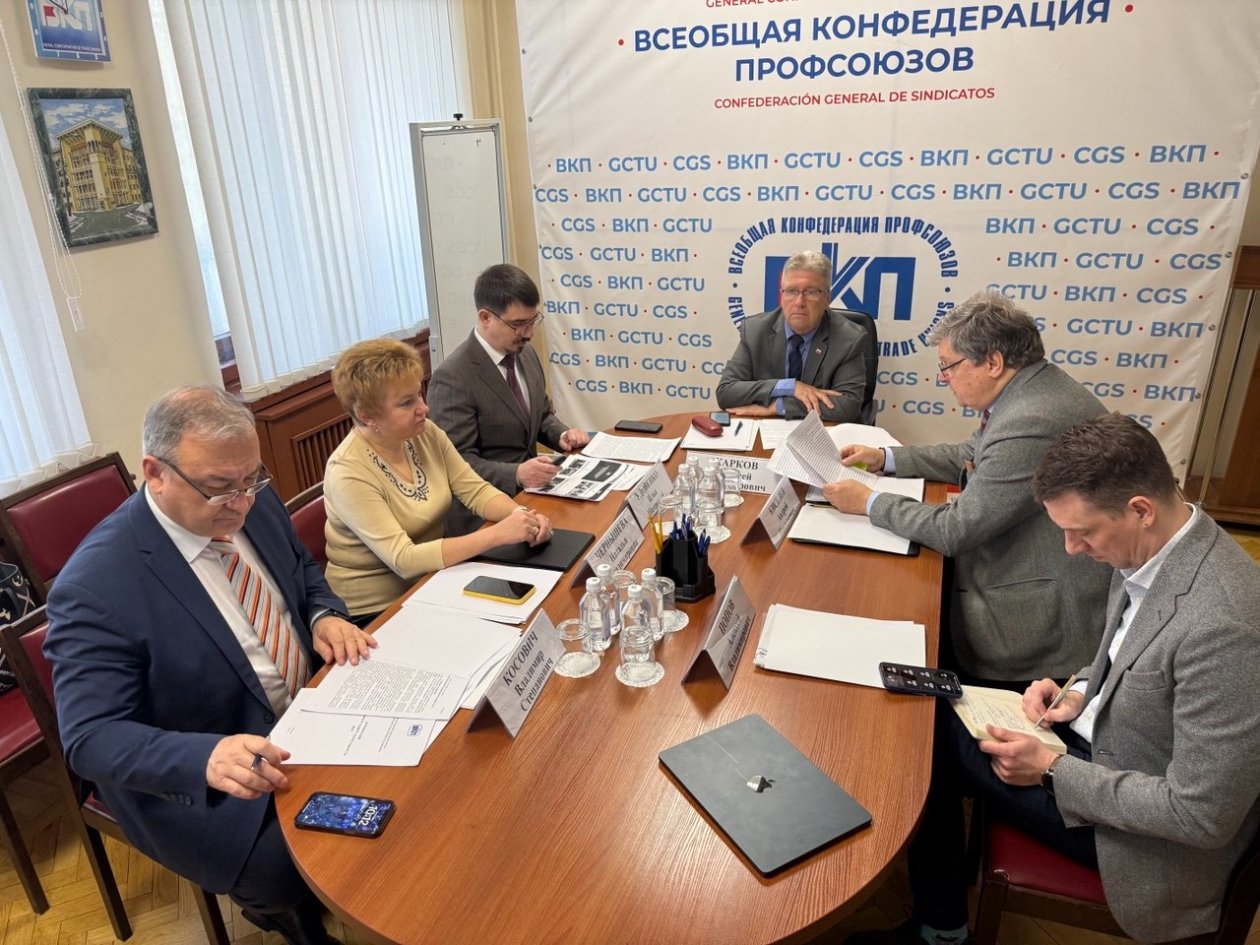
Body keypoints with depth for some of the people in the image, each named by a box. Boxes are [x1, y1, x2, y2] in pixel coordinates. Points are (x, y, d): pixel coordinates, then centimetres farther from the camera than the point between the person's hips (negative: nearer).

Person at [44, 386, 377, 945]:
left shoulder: (254, 506, -7)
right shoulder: (96, 584, -26)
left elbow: (301, 570, 12)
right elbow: (90, 738, -24)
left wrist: (325, 615, -10)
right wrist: (206, 758, -41)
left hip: (312, 717, 6)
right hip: (195, 783, -6)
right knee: (300, 871, -22)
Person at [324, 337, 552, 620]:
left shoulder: (426, 433, -4)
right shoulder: (348, 473, -22)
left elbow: (476, 491, 0)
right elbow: (404, 560, -27)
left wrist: (522, 514, -20)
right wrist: (498, 534, -32)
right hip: (375, 611, -6)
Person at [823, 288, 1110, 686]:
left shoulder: (1031, 424, -30)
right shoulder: (1031, 389, 1)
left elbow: (953, 530, -24)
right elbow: (972, 456, 16)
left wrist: (870, 501, -12)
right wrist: (886, 457, 8)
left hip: (1043, 617, -9)